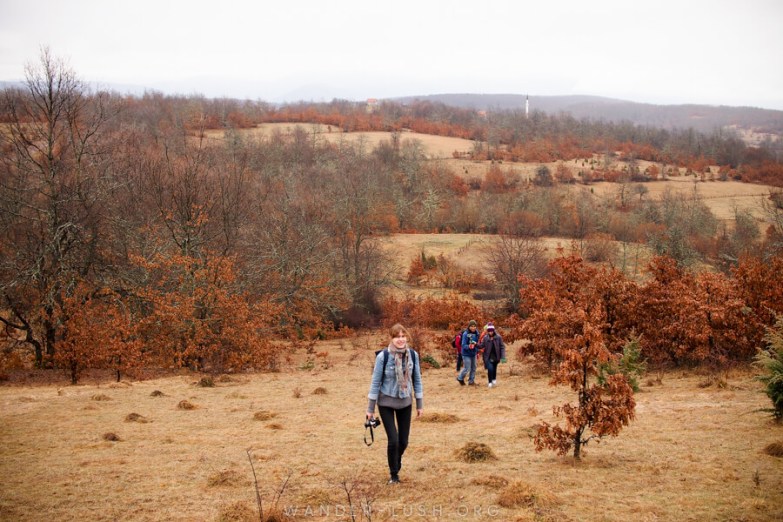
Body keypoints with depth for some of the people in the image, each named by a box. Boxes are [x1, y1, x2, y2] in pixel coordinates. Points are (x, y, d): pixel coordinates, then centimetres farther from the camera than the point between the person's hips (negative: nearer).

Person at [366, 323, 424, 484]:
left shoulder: (413, 355, -9)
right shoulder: (383, 356, -19)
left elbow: (417, 380, 1)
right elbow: (376, 382, -12)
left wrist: (420, 404, 4)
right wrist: (370, 408, -8)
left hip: (405, 402, 3)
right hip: (386, 403, -3)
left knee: (403, 441, 8)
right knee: (393, 440, -8)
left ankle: (397, 461, 43)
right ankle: (394, 474, 17)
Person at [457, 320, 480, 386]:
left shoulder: (476, 333, -1)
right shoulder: (465, 334, -19)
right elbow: (464, 345, -21)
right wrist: (469, 346, -38)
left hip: (473, 354, 6)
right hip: (466, 354, -6)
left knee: (473, 368, 12)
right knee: (467, 368, -4)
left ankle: (471, 381, 26)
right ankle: (460, 378, 21)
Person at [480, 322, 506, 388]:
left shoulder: (498, 337, -8)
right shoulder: (485, 338, -5)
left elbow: (502, 347, -6)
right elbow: (482, 346, -2)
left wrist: (503, 357, -13)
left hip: (496, 357, 1)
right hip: (488, 357, -1)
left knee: (494, 369, 14)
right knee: (490, 368, -19)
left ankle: (494, 380, 41)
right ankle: (490, 382, 0)